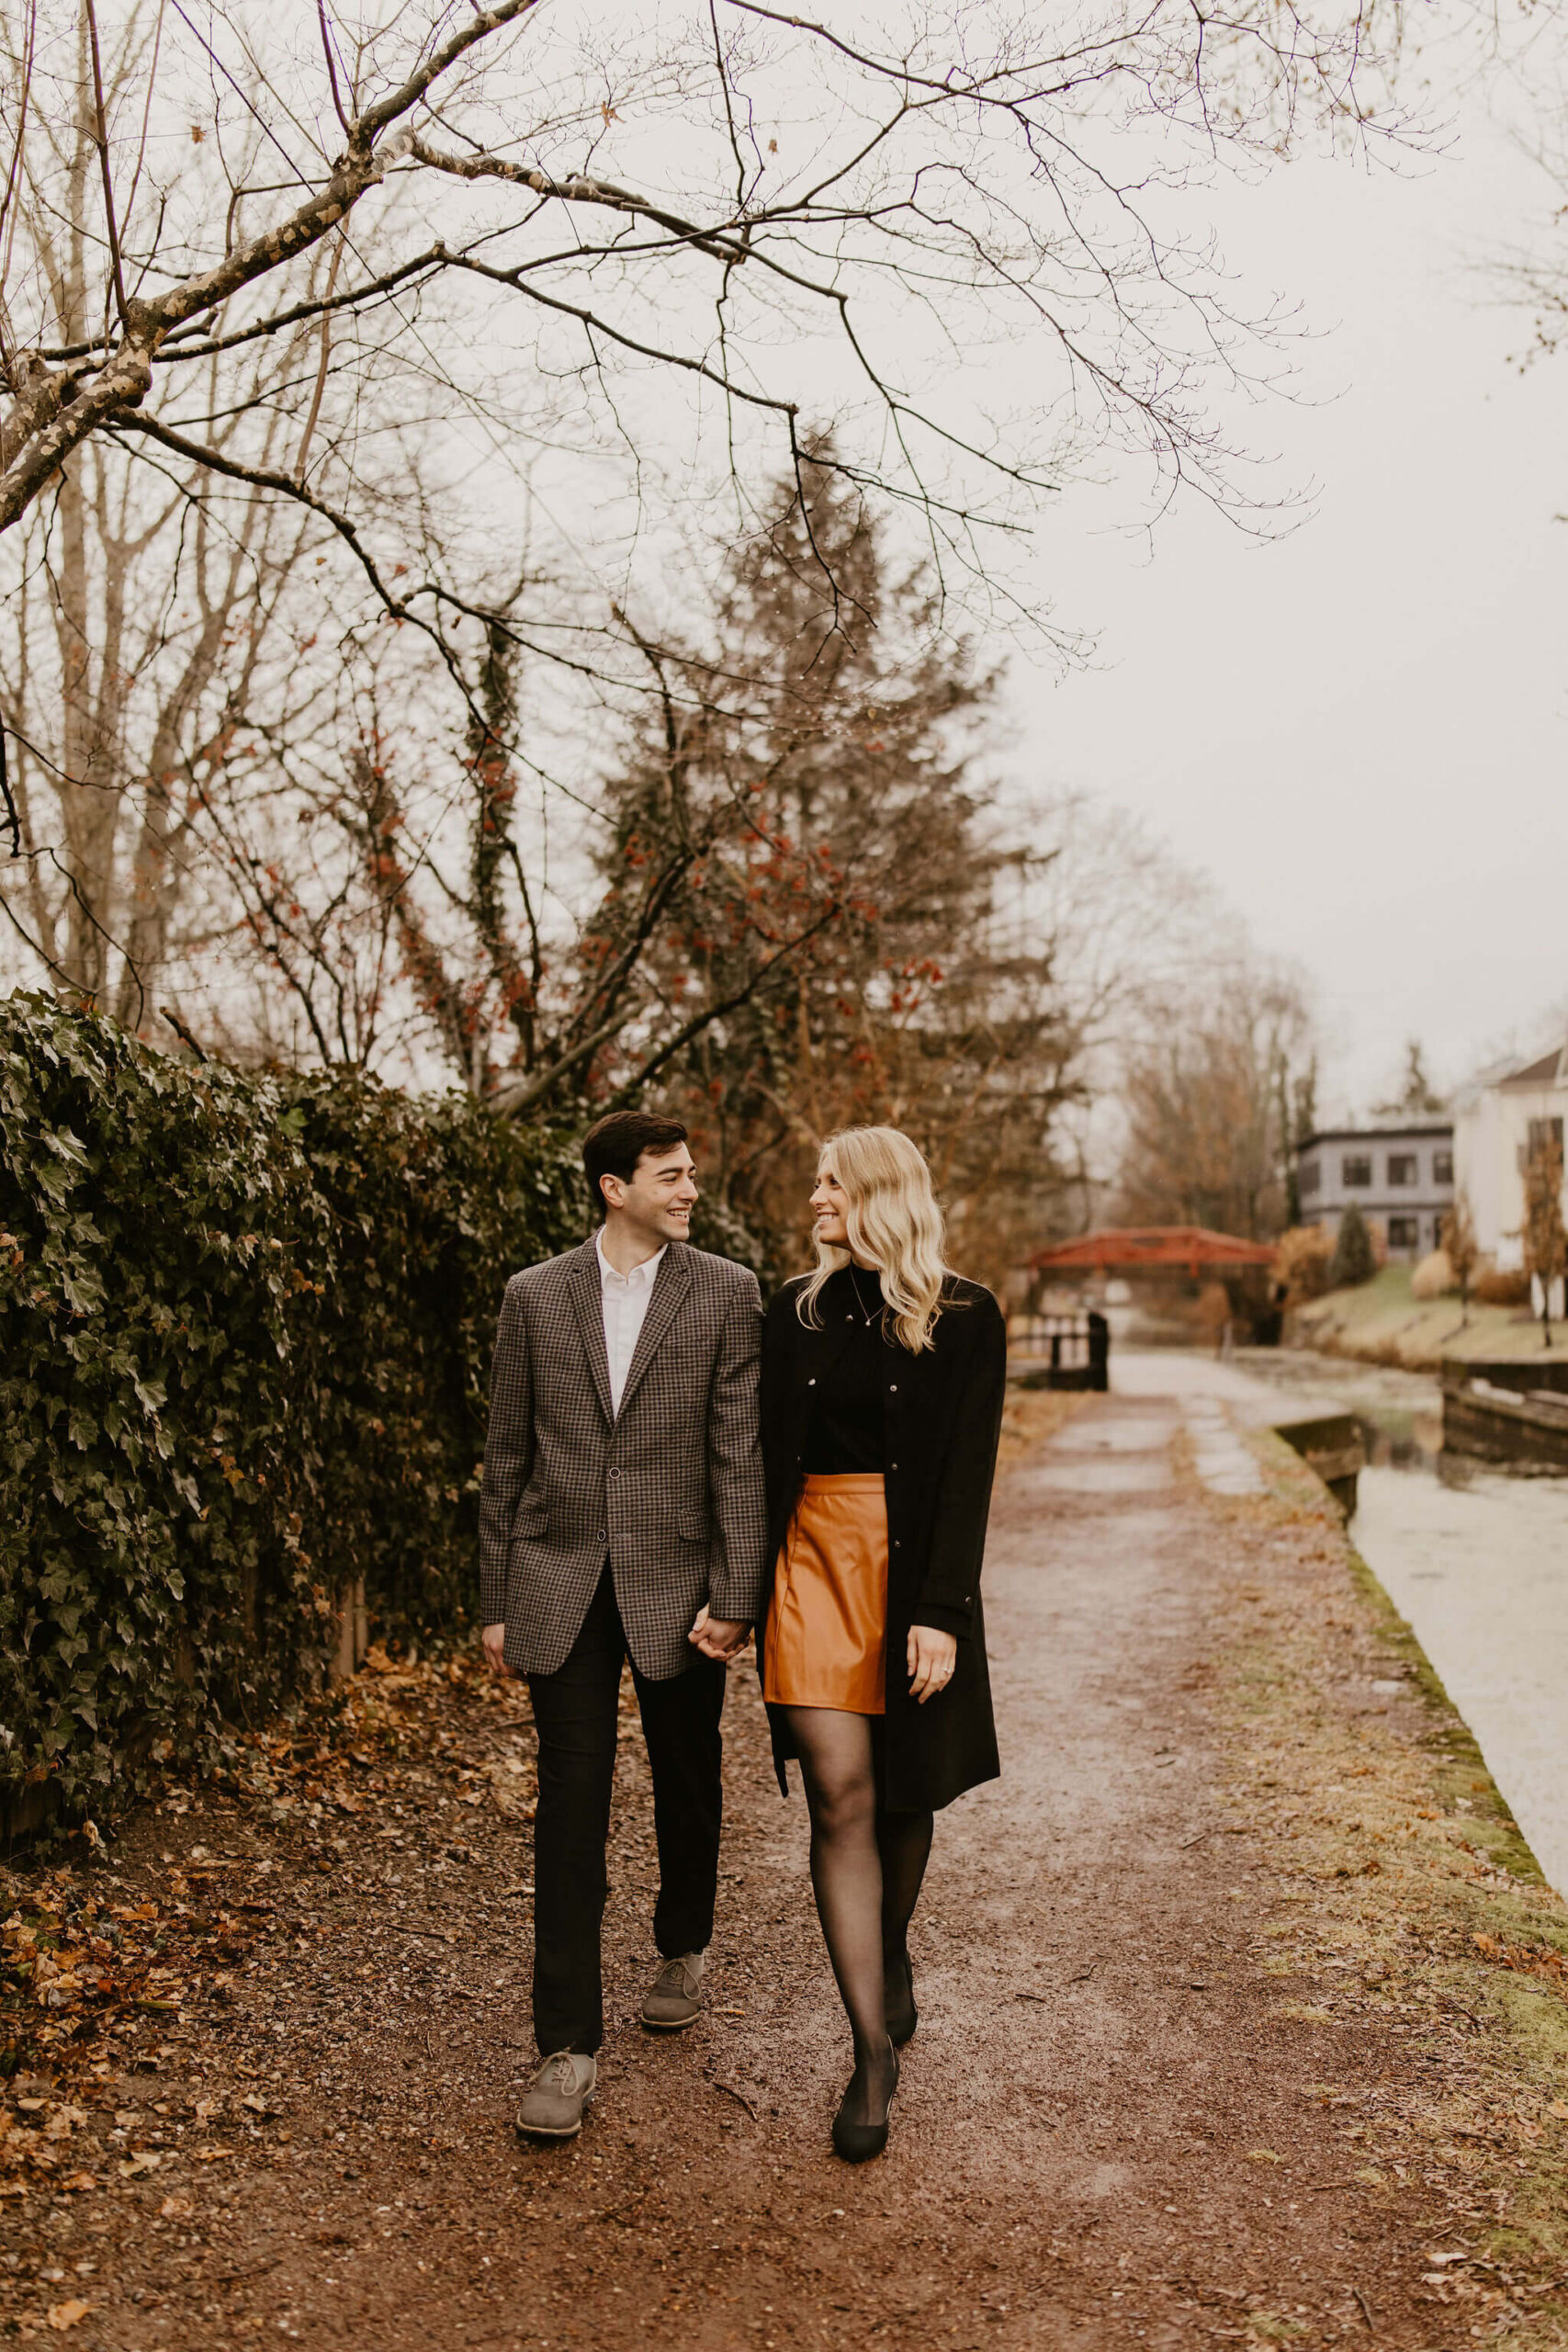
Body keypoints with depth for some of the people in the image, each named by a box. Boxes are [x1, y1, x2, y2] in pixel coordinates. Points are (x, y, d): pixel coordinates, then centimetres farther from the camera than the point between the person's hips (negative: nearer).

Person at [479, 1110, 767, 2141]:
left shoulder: (726, 1292, -1)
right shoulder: (535, 1296, 4)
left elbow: (738, 1454, -5)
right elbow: (509, 1458, 7)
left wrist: (734, 1594, -10)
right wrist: (497, 1601, 6)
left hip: (675, 1582, 0)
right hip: (562, 1585, 0)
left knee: (687, 1787, 14)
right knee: (572, 1801, -1)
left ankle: (682, 1952, 41)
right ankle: (569, 2045, 6)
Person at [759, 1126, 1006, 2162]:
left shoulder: (964, 1318, -3)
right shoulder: (797, 1309, 7)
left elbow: (968, 1474, -8)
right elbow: (769, 1454, 10)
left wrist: (940, 1610, -14)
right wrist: (749, 1586, 8)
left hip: (913, 1570, -2)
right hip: (813, 1559, 2)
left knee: (905, 1795, 12)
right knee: (840, 1798, -4)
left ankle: (894, 1953, 41)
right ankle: (874, 2048, 2)